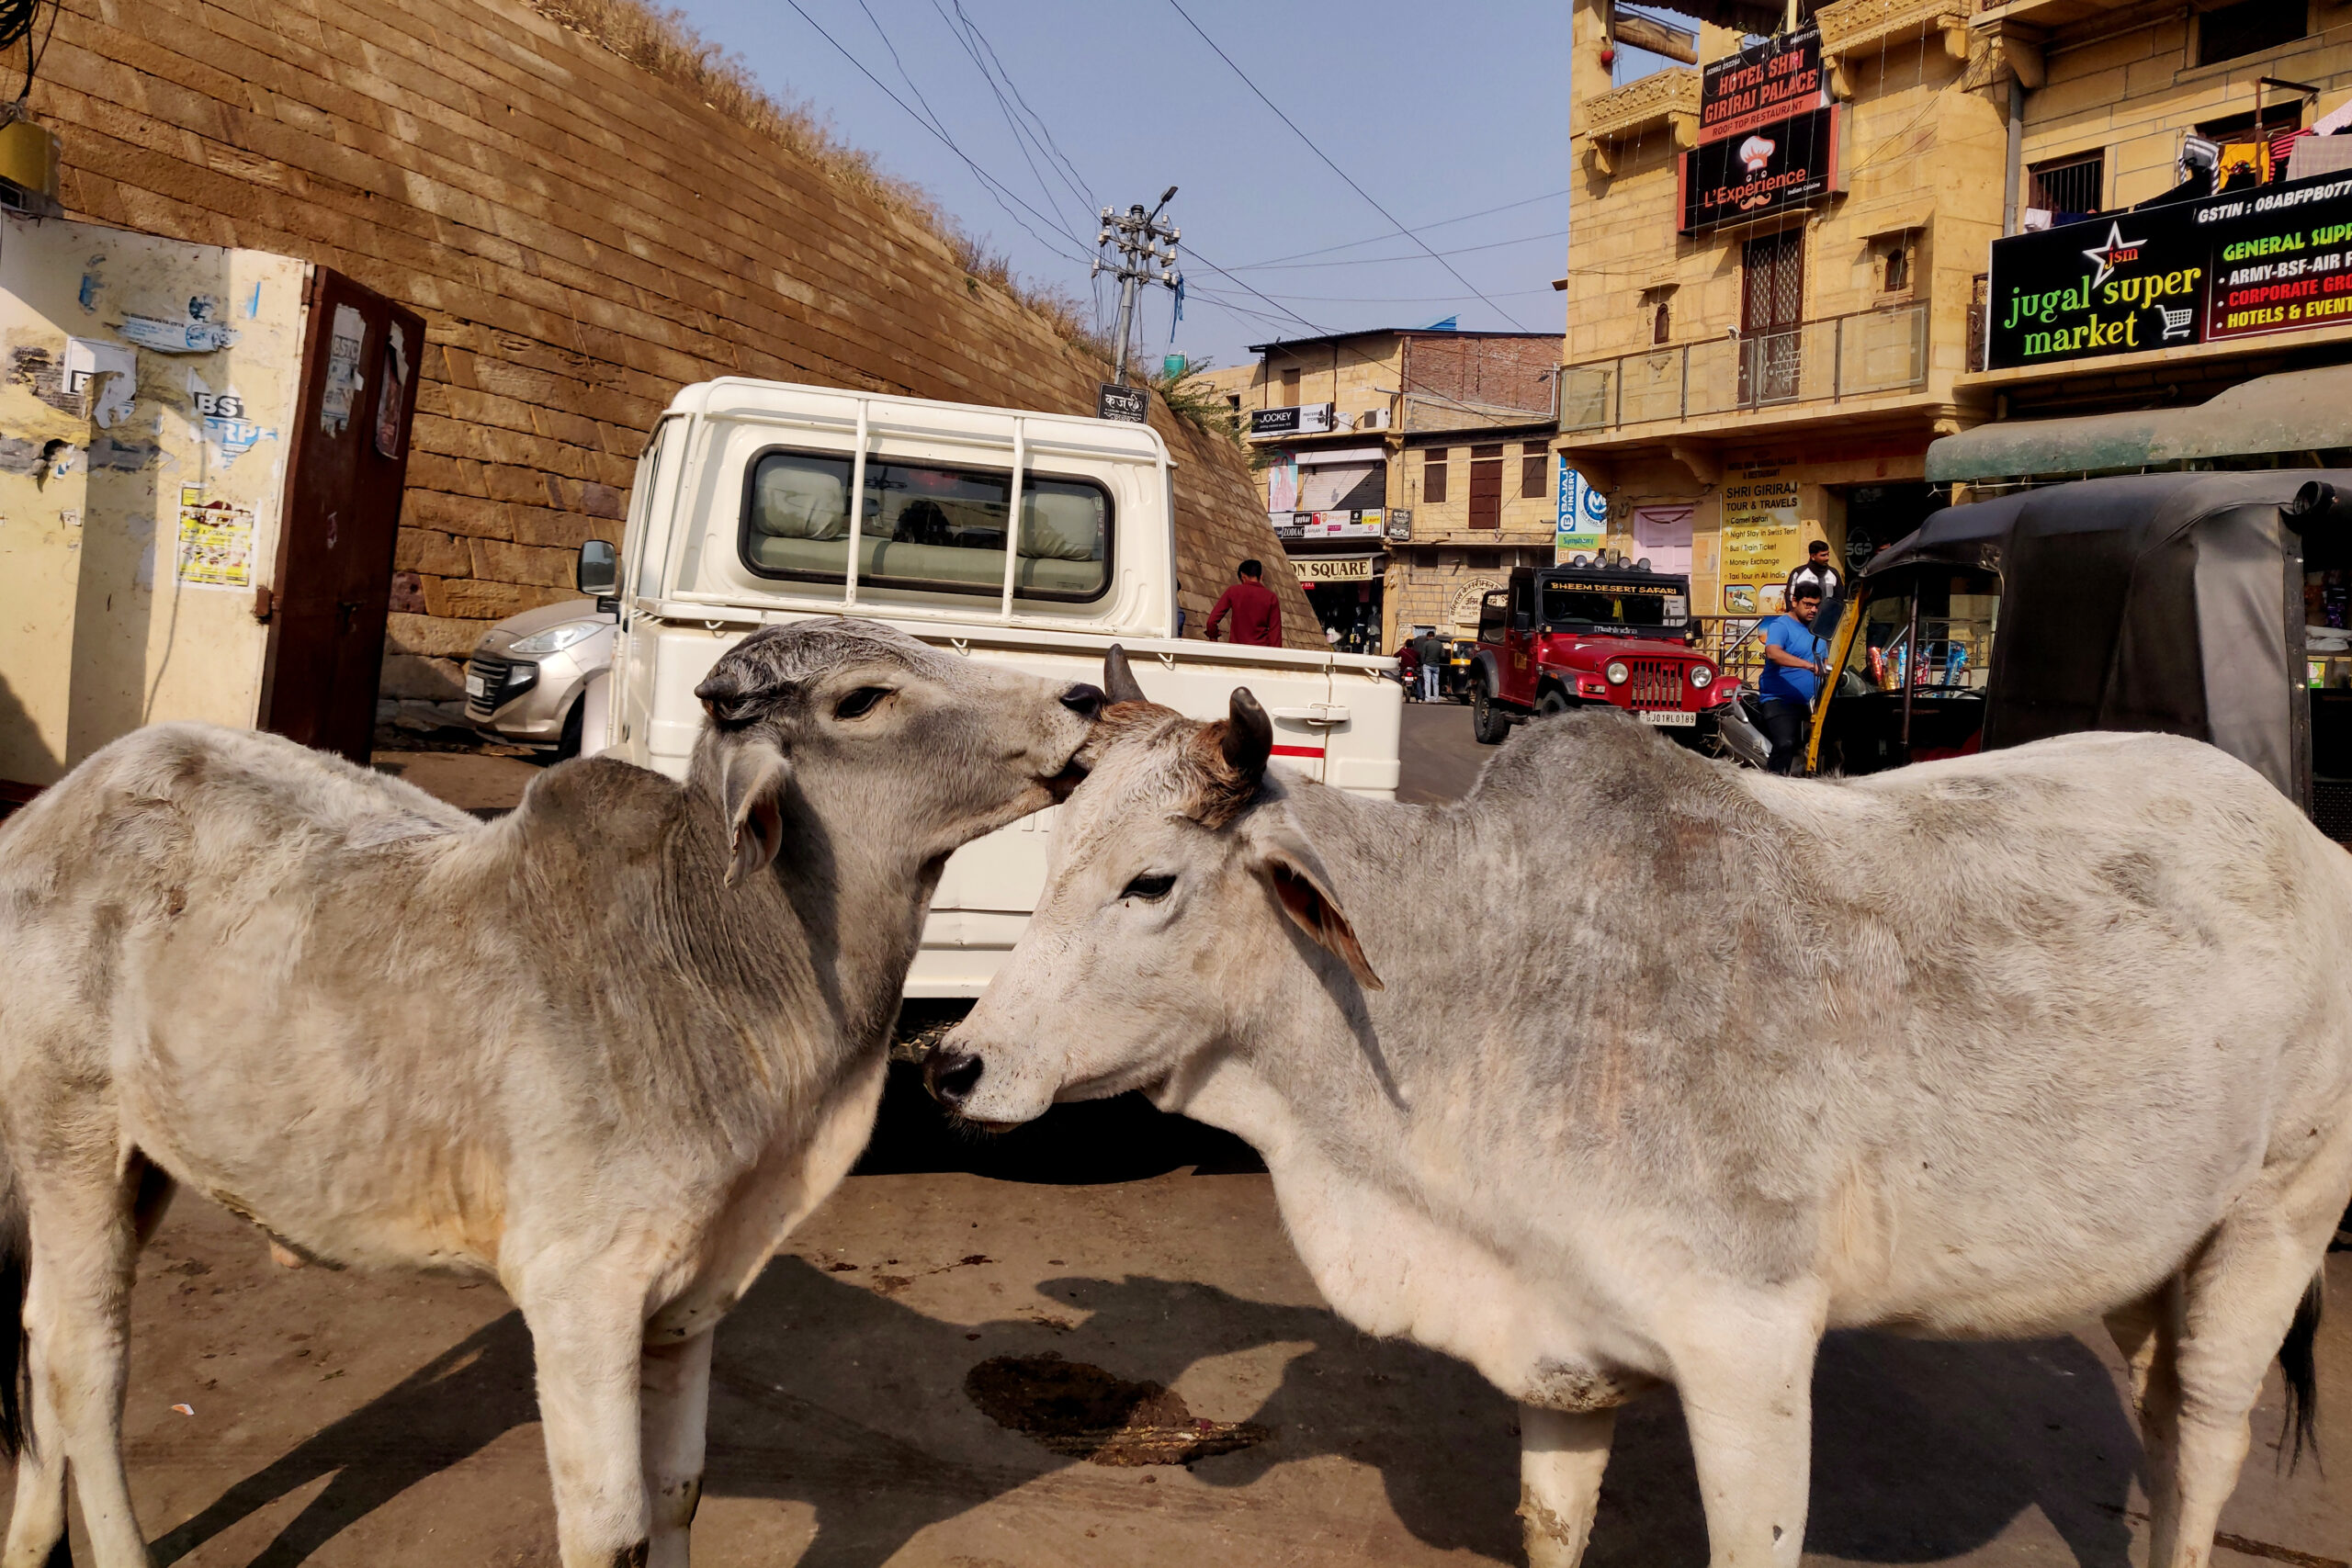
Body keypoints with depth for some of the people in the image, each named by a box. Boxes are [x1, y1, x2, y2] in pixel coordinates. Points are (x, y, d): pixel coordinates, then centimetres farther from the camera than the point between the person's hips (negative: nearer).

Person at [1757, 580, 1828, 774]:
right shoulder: (1781, 625, -7)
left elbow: (1823, 662, 30)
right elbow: (1772, 652, -29)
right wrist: (1807, 665, -40)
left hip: (1812, 703, 8)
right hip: (1780, 700, -8)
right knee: (1785, 744, -27)